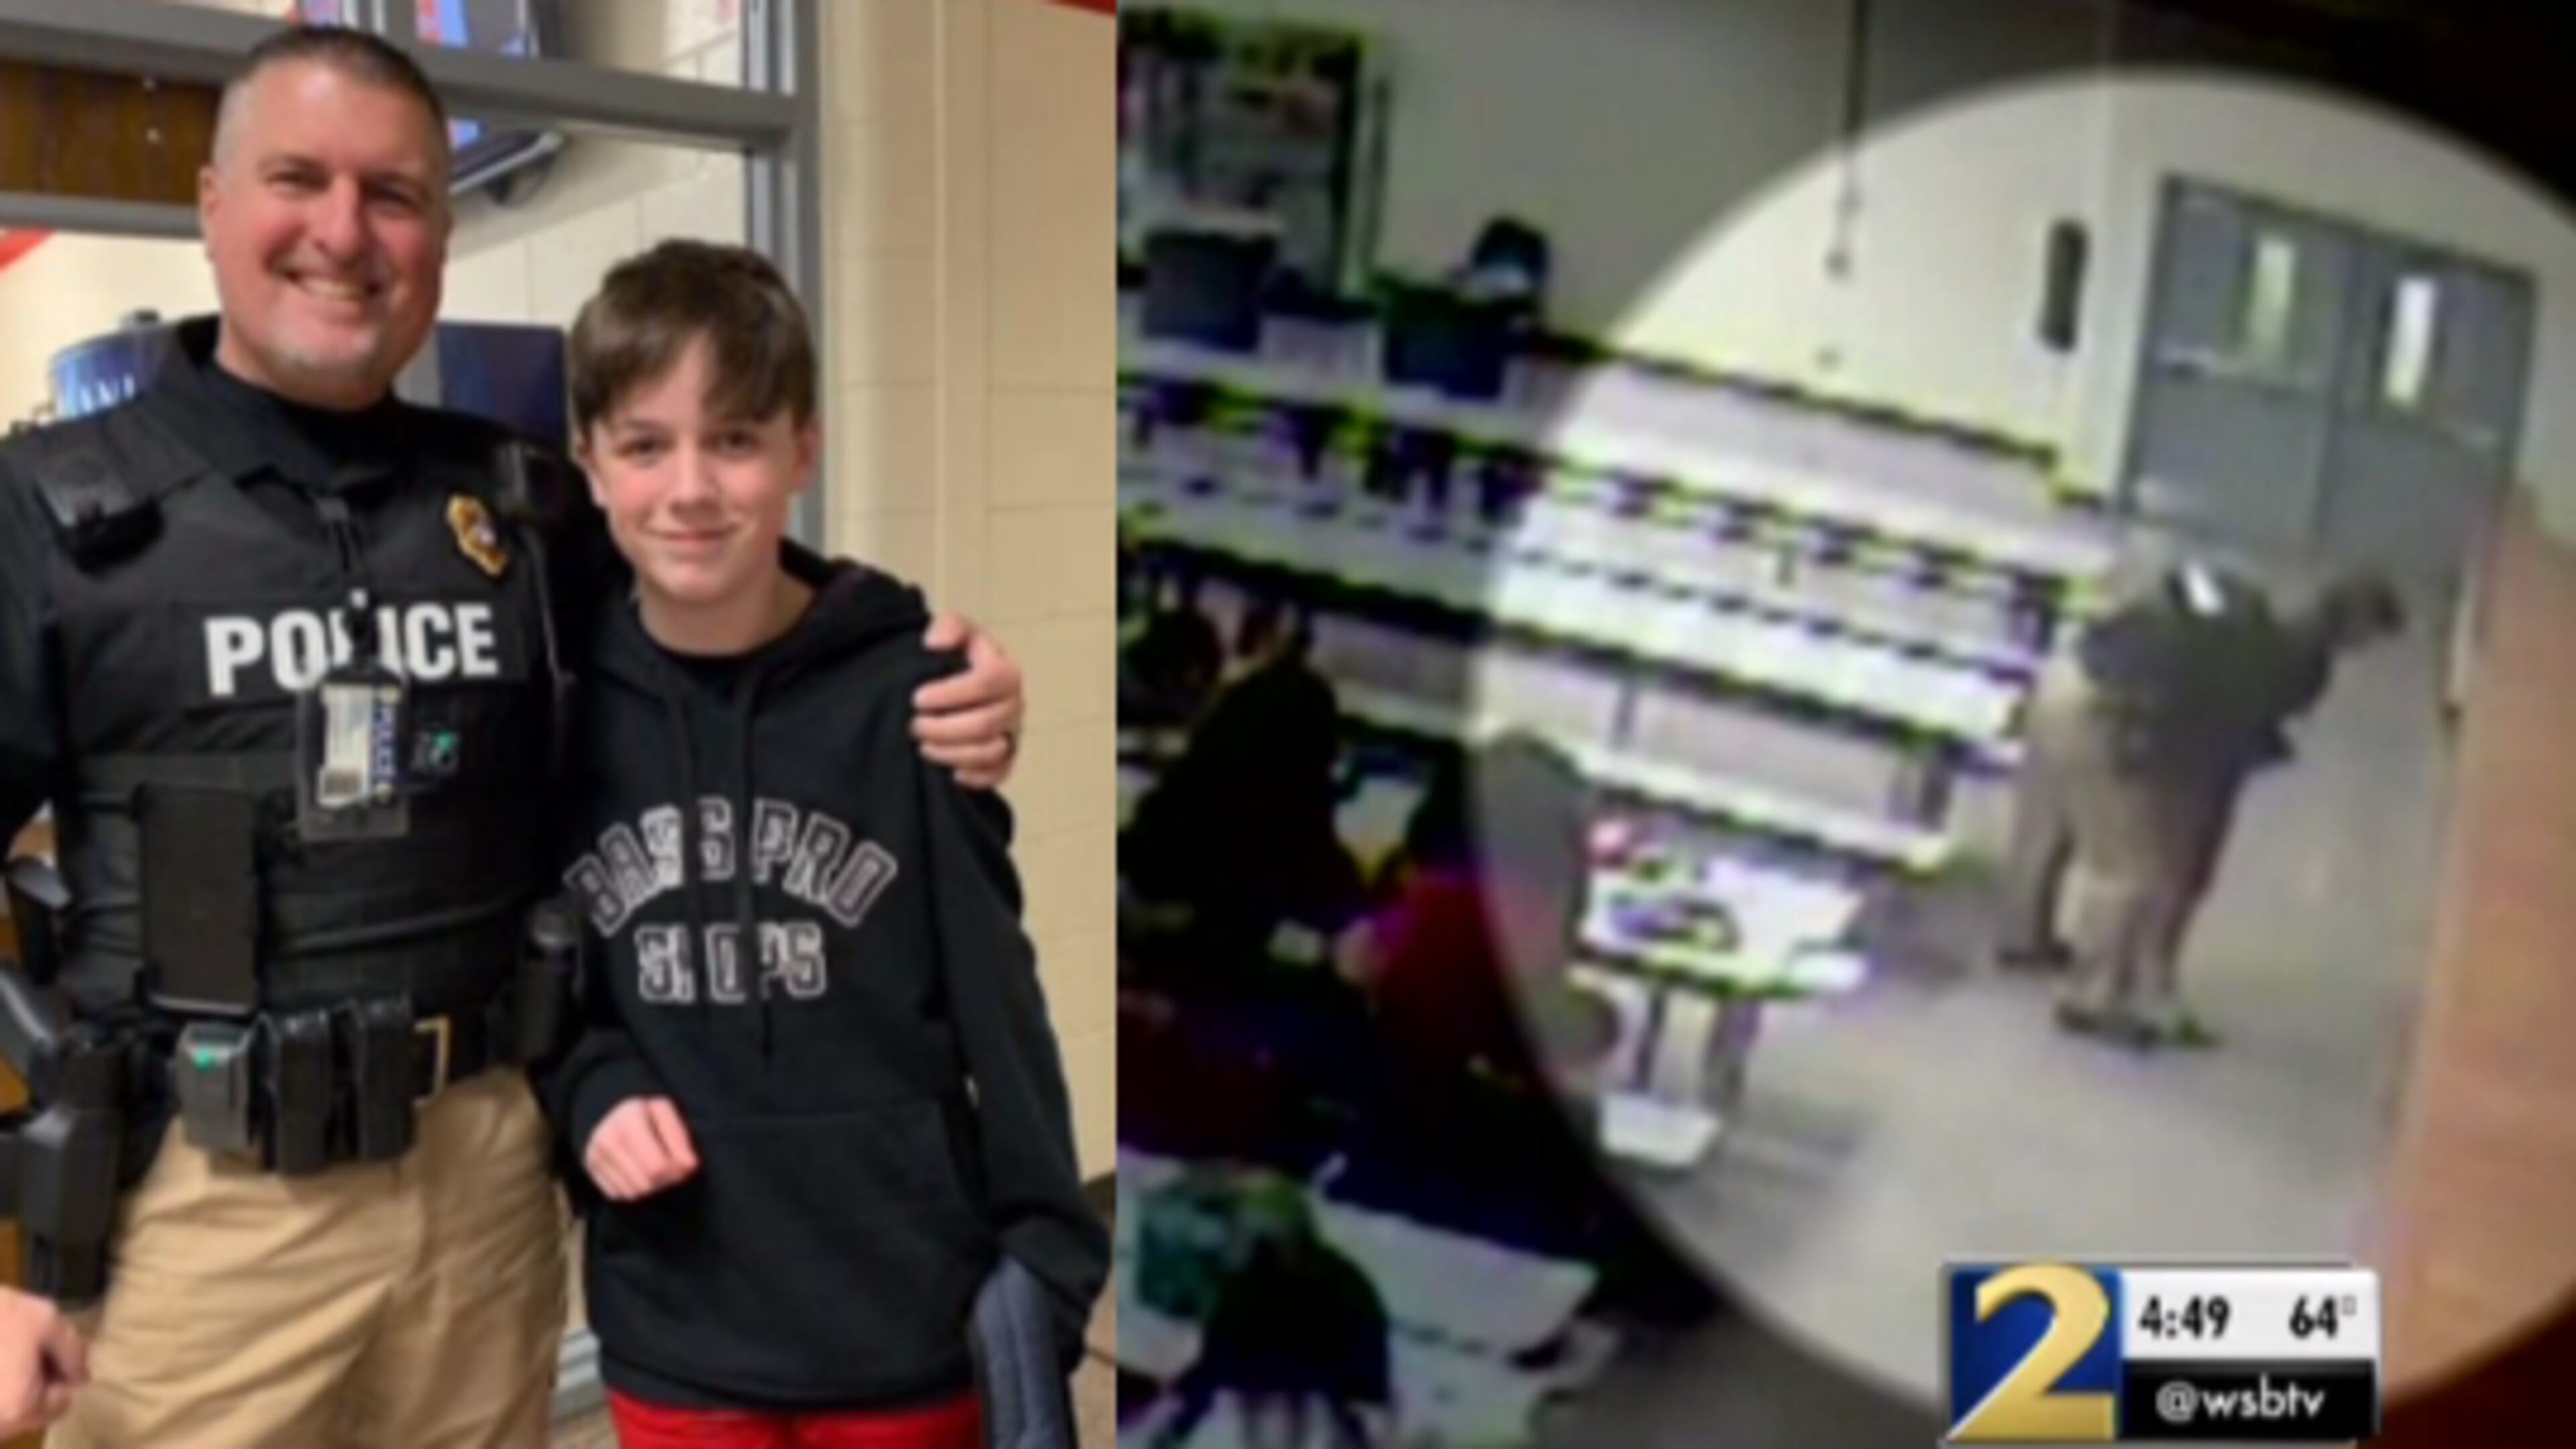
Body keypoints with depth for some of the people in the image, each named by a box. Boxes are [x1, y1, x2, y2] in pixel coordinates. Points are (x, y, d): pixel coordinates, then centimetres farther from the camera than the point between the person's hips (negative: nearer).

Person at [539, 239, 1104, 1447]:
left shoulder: (906, 694, -13)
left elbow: (1001, 1007, -8)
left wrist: (1047, 1274, -8)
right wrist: (590, 1091, -10)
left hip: (902, 1309, -2)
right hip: (674, 1324, 2)